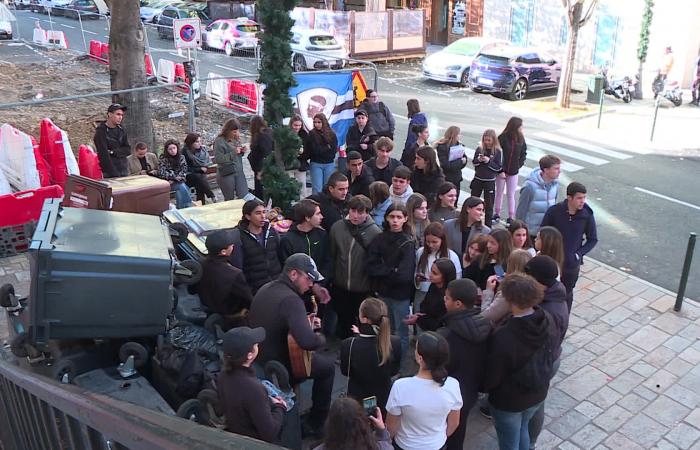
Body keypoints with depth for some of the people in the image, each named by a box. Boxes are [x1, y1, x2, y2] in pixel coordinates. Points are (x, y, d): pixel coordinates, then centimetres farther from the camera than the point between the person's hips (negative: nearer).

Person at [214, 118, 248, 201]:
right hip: (226, 174, -6)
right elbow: (218, 159, -20)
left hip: (239, 172, 6)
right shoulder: (219, 141, -12)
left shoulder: (236, 139, 8)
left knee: (245, 197, 0)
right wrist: (233, 152, -23)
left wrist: (242, 152, -2)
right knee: (229, 200, 5)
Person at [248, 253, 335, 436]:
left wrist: (308, 323, 7)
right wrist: (321, 338, -17)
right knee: (328, 366, 14)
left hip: (258, 360, 9)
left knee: (319, 359, 30)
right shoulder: (290, 299, -29)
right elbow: (307, 342, -40)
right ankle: (315, 424, 21)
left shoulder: (265, 289, 0)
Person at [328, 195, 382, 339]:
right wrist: (331, 279, 6)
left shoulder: (375, 232, -16)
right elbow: (332, 256, 3)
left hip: (363, 289, -3)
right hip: (340, 288, 3)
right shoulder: (337, 227, -7)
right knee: (343, 320, 21)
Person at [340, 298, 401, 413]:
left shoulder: (349, 345, -26)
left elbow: (345, 371, -5)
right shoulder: (395, 343, -18)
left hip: (358, 400, -2)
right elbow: (394, 370, 1)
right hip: (385, 400, 3)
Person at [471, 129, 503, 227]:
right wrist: (479, 160, -15)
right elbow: (474, 162, 6)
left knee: (488, 204, 6)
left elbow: (498, 167, -9)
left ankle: (488, 224, 17)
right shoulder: (479, 149, -1)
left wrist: (489, 161, -20)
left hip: (490, 181, -3)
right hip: (478, 179, 3)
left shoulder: (498, 151, -9)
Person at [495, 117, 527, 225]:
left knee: (511, 195, 6)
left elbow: (524, 153, 10)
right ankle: (497, 214, 24)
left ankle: (511, 217, 12)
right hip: (501, 171, -2)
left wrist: (519, 165, -2)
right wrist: (500, 170, -15)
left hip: (513, 172, 2)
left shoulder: (520, 139, -1)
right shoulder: (502, 138, -14)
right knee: (499, 193, 12)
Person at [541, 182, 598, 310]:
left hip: (572, 265, 0)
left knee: (567, 294, 17)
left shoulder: (587, 215, -12)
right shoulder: (554, 211, -15)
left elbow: (593, 239, 0)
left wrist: (579, 254, -11)